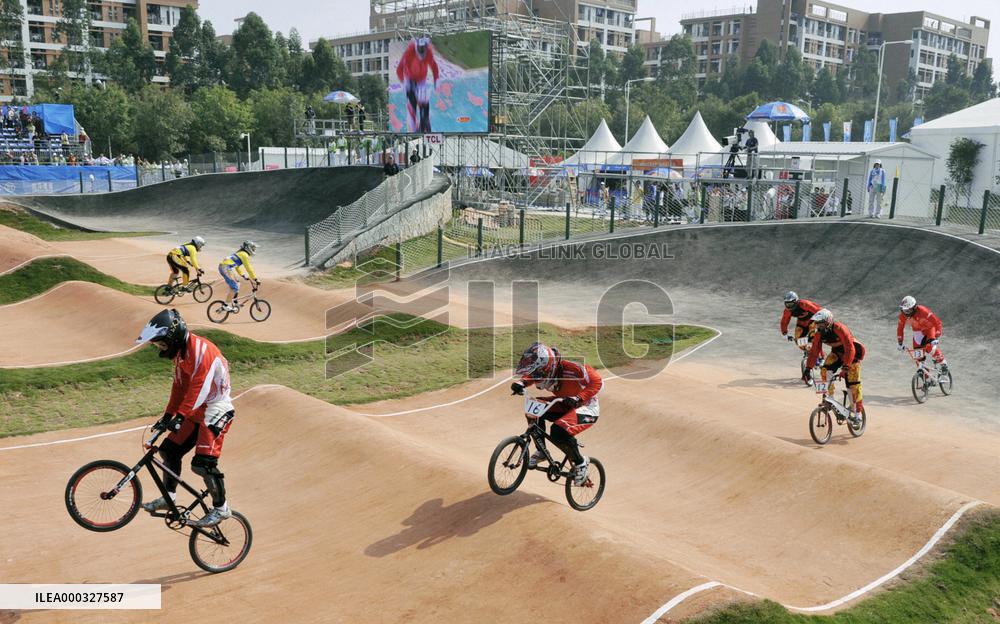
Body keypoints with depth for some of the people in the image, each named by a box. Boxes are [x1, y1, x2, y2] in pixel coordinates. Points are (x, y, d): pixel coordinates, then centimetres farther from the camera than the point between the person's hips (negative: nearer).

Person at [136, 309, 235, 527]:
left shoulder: (201, 350, -21)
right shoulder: (180, 351, 10)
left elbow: (199, 388, -29)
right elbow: (179, 386, 14)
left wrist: (181, 416, -32)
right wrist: (167, 415, 10)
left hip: (215, 411, -10)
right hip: (196, 412, 10)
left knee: (203, 463, -15)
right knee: (169, 450, 8)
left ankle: (221, 508, -2)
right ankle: (169, 497, 20)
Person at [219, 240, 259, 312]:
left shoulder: (240, 253, 24)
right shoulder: (245, 255, -6)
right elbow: (249, 268, -8)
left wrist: (243, 275, 30)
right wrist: (255, 279, -4)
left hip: (222, 266, 10)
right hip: (226, 268, -10)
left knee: (233, 287, 20)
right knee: (235, 288, -5)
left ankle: (231, 303, 24)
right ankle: (227, 305, -3)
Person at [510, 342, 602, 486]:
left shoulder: (571, 369, -30)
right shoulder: (546, 372, -11)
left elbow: (597, 381, -27)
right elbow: (530, 377, 9)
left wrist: (578, 398, -38)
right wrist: (520, 383, -14)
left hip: (586, 408, -8)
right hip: (566, 405, 8)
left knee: (559, 432, -30)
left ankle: (580, 463, -5)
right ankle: (541, 451, 7)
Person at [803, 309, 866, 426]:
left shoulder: (840, 329, -33)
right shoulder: (819, 333, -14)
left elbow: (849, 349, -37)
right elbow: (814, 351, -11)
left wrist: (845, 367, -46)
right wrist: (808, 369, -19)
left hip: (853, 354, -6)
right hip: (837, 352, 6)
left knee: (853, 384, -10)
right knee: (825, 370, -22)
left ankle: (857, 415, 0)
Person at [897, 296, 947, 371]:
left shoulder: (922, 311, -35)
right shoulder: (903, 315, -21)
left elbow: (937, 322, -34)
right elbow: (900, 328, -7)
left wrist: (936, 338, -41)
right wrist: (900, 344, -9)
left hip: (930, 328, -4)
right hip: (918, 332, 4)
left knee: (930, 348, -28)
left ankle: (943, 364, -4)